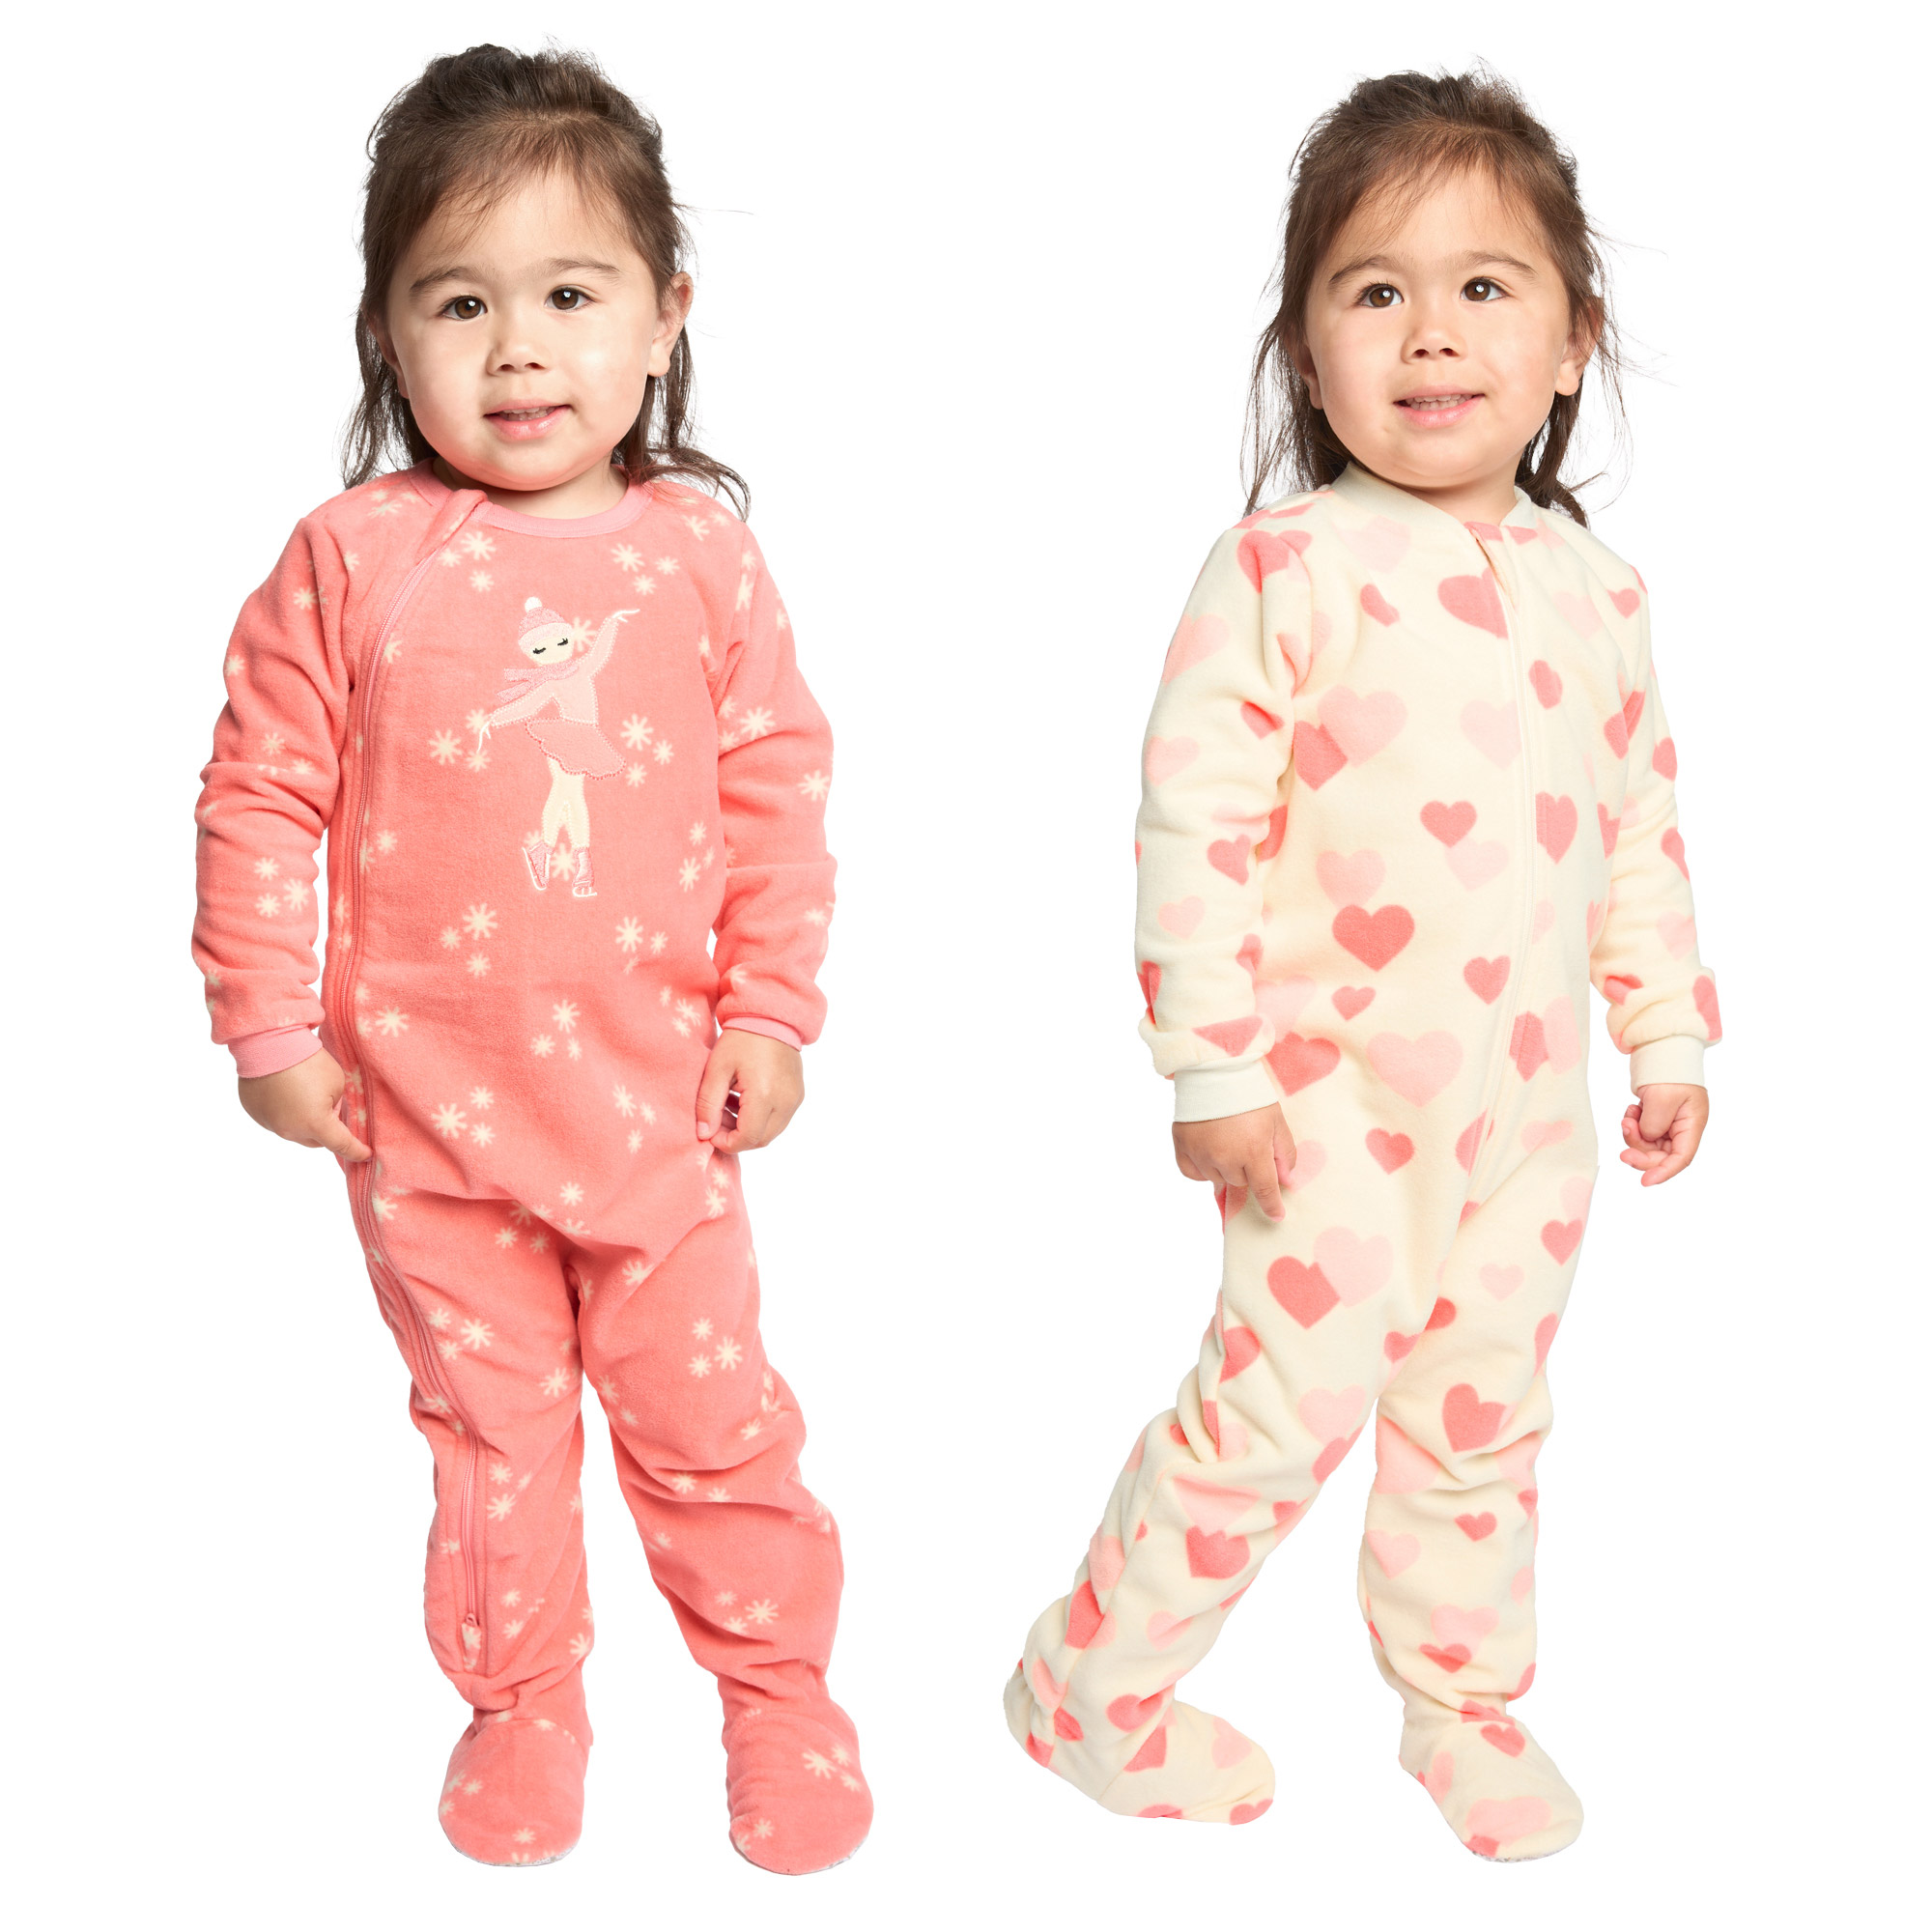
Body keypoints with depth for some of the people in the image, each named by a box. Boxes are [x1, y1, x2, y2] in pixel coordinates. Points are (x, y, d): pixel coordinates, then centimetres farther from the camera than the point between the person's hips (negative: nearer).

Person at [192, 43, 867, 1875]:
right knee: (488, 1427, 15)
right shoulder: (349, 558, -8)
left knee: (711, 1418, 12)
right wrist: (268, 1022, -3)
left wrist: (771, 1008, 0)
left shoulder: (700, 552, -4)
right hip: (423, 1102, 0)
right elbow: (259, 795, -2)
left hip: (653, 1090, 0)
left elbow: (778, 789, 3)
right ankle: (521, 1699, 36)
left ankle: (778, 1687, 34)